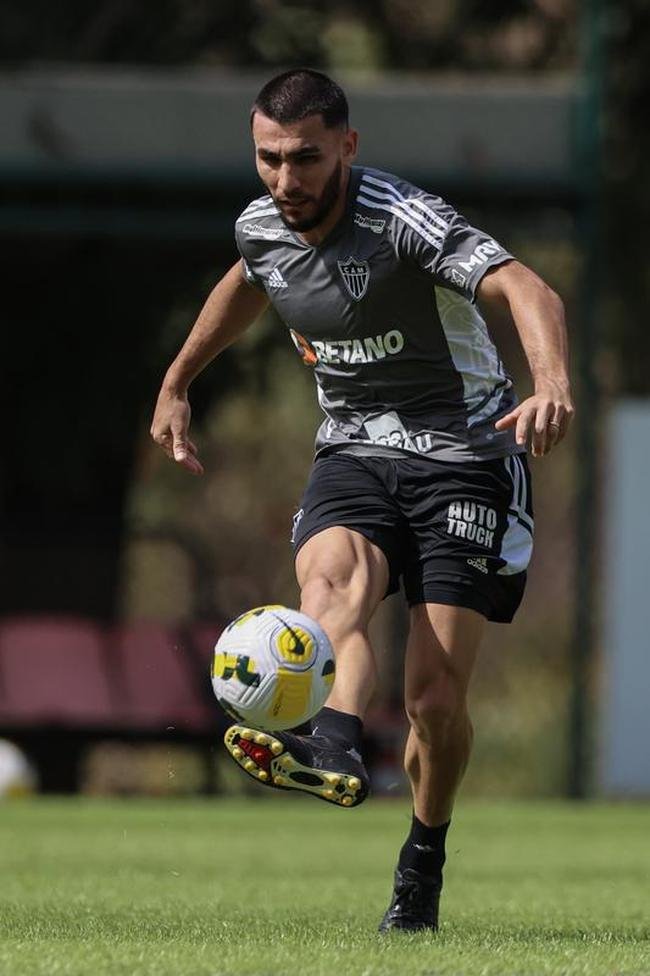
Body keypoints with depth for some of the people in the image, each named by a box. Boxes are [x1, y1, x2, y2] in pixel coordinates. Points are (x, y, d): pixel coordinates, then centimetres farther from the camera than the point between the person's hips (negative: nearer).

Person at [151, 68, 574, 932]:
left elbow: (527, 290, -36)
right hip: (354, 452, 4)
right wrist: (176, 384, 31)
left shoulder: (404, 219, -22)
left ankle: (424, 860, 16)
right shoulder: (260, 226, -1)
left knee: (437, 693, -11)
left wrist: (552, 386, -56)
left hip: (463, 453, -4)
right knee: (329, 578, -32)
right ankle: (336, 751, -58)